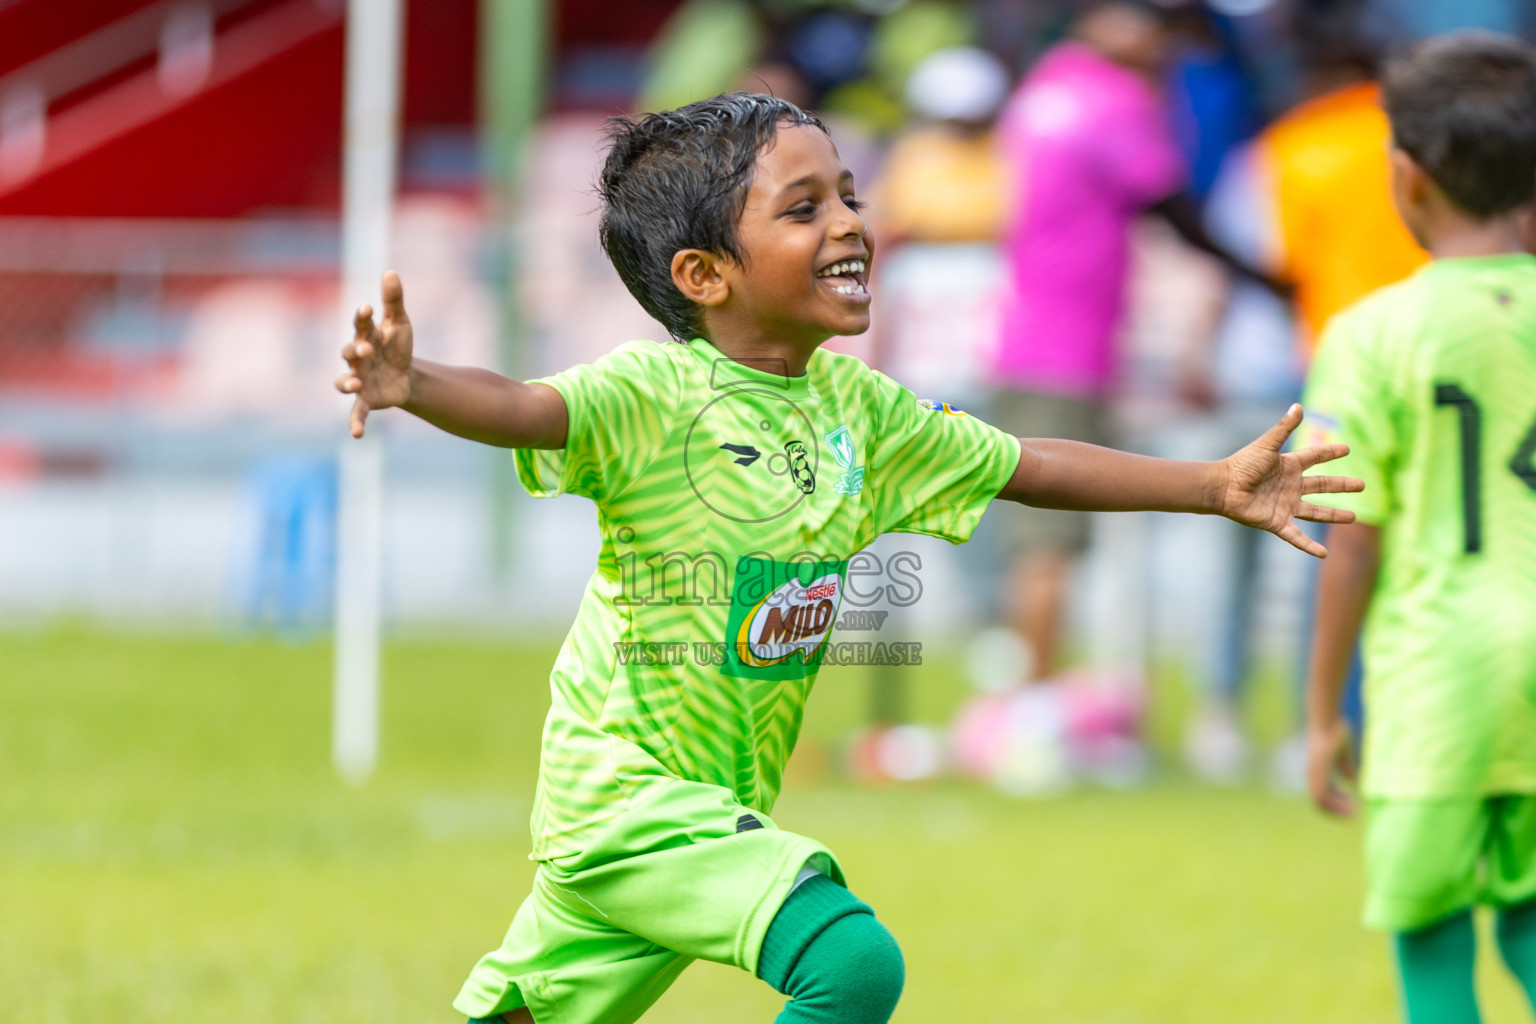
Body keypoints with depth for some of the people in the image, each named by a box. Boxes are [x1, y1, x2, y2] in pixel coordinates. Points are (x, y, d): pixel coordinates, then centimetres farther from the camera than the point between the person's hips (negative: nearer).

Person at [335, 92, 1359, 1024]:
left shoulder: (856, 405, 5)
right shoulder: (655, 396, -18)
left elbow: (1031, 468, 15)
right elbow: (526, 410, -37)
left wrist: (1218, 486, 13)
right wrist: (411, 385, -58)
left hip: (719, 808, 8)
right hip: (622, 794, -8)